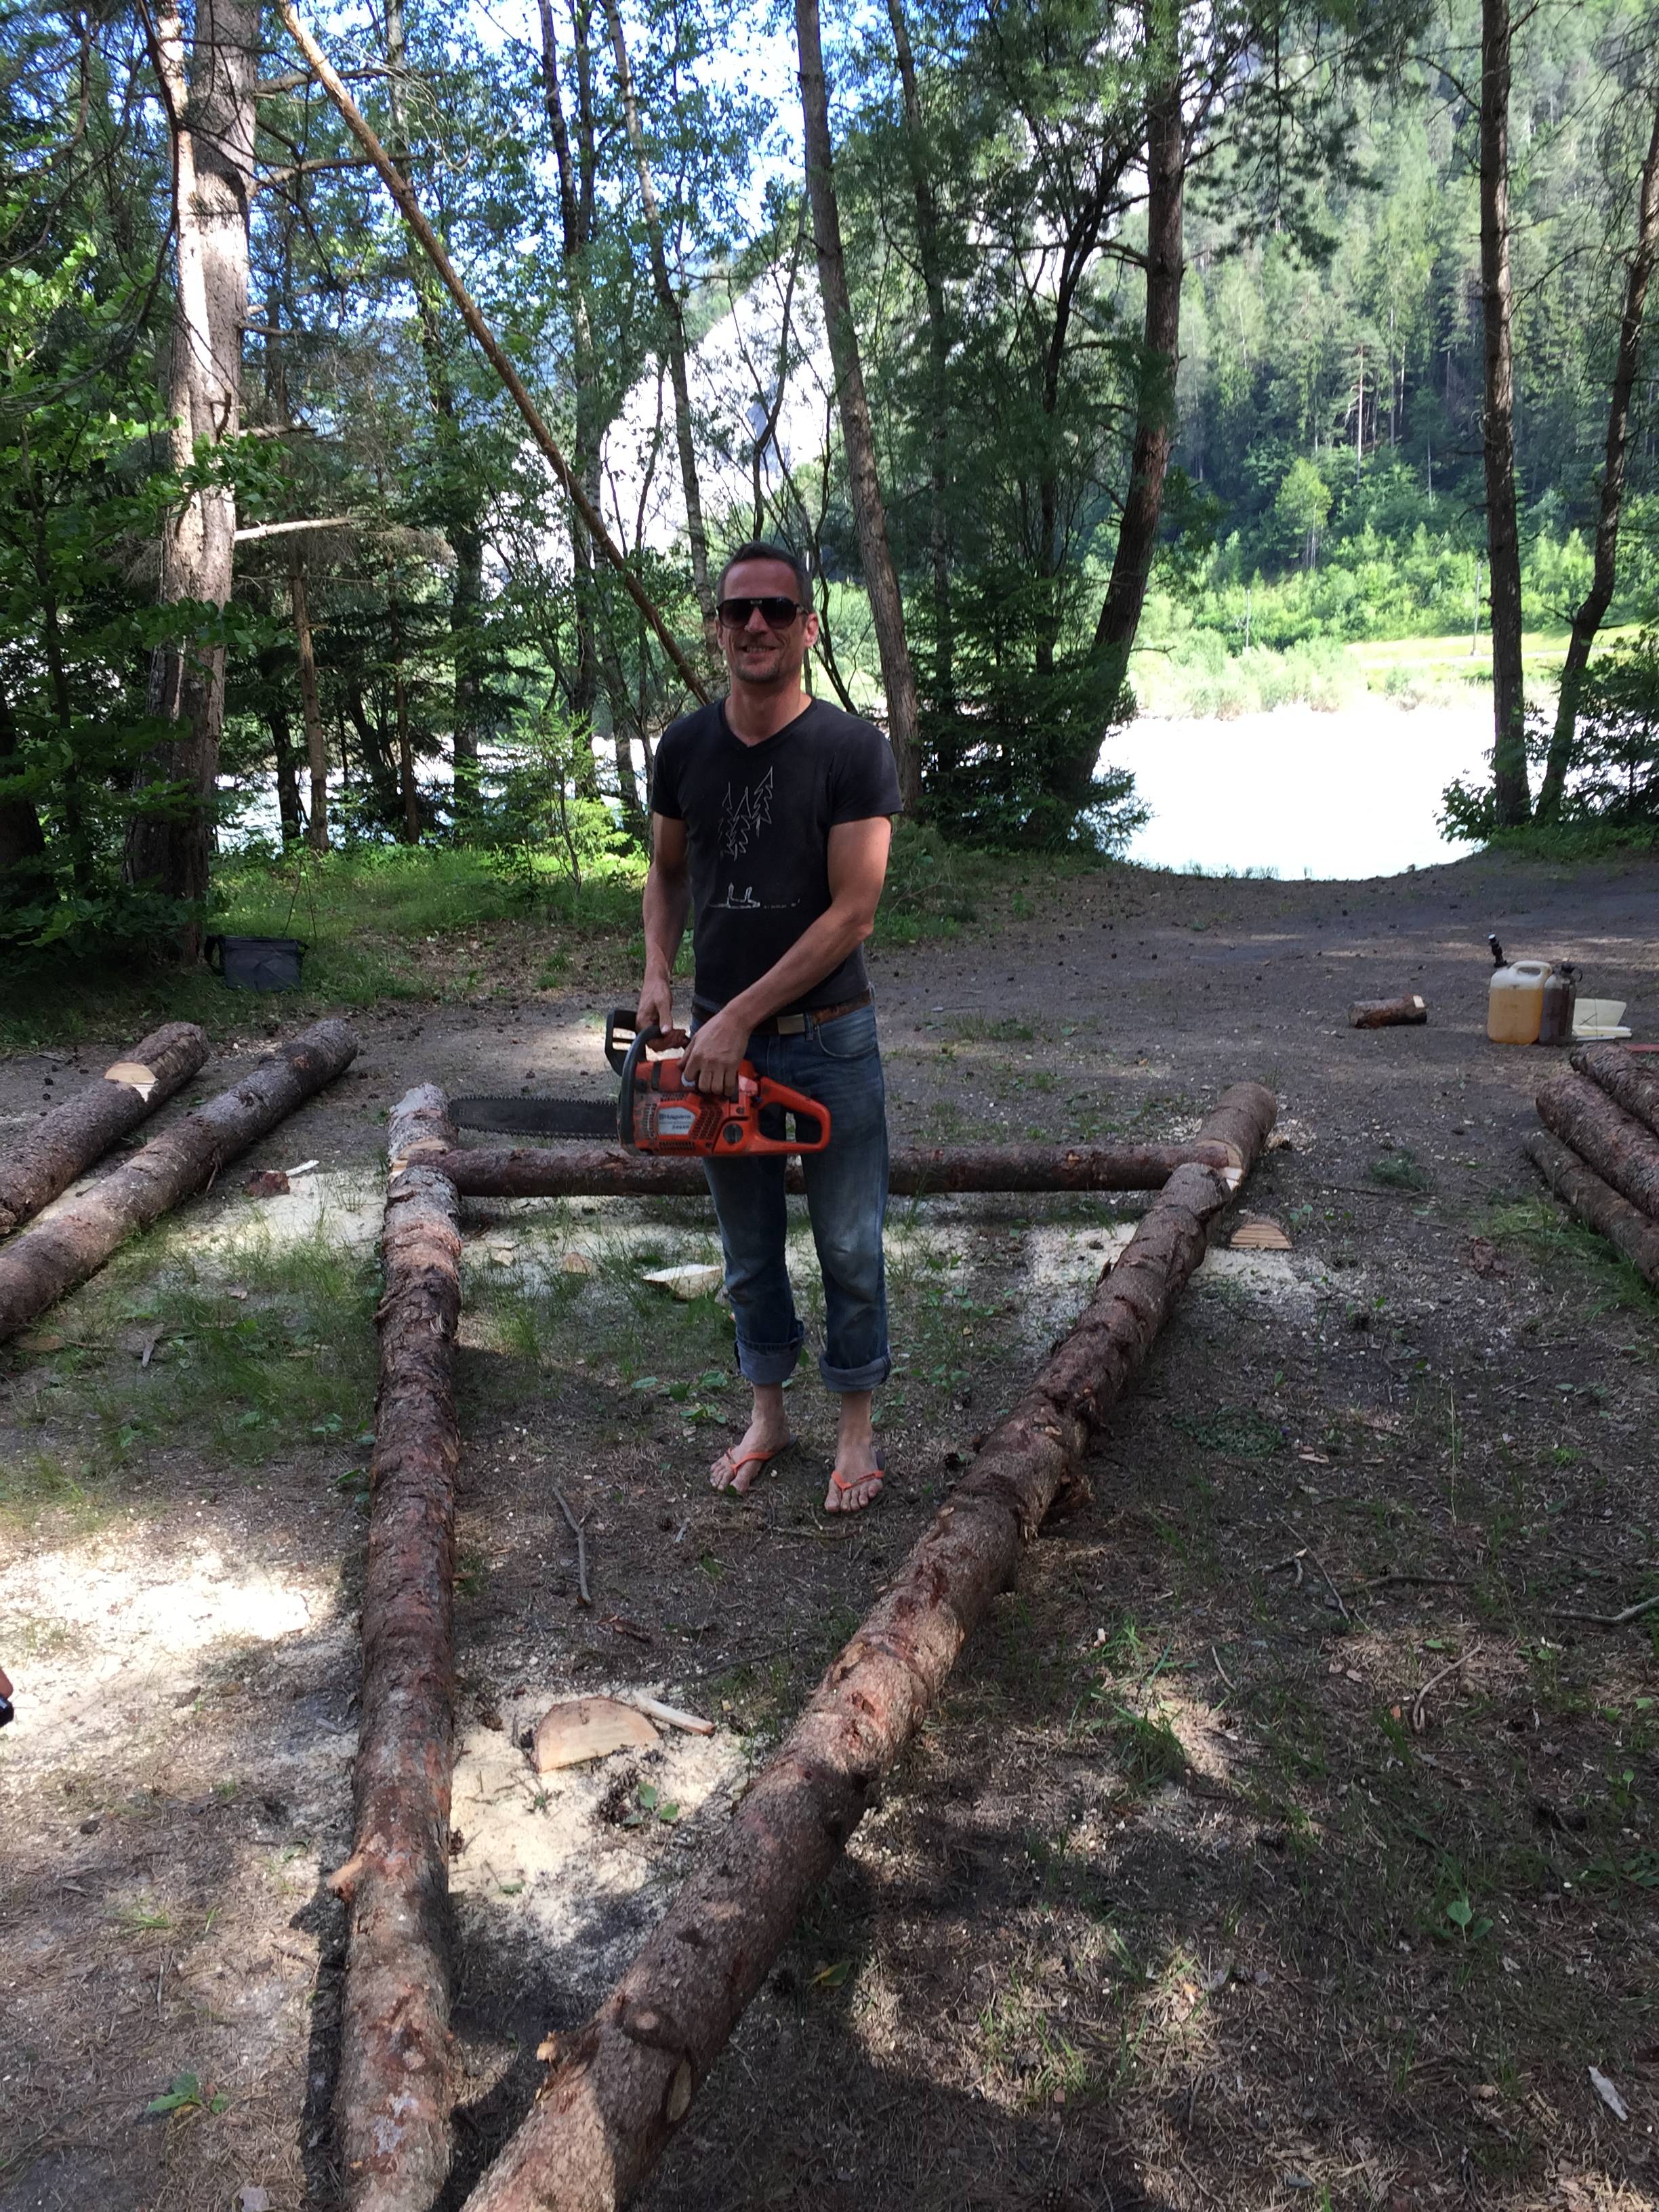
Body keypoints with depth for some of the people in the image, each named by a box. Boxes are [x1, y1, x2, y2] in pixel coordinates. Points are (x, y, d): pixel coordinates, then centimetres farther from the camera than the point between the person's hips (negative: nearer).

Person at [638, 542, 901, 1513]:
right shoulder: (685, 747, 3)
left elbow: (853, 914, -16)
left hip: (829, 1041, -4)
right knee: (749, 1251, 15)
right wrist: (659, 975, -2)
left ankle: (858, 1428, 24)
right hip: (719, 1040, 4)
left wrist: (741, 1016, -18)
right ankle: (767, 1415, 32)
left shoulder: (854, 749, -12)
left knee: (849, 1250, 6)